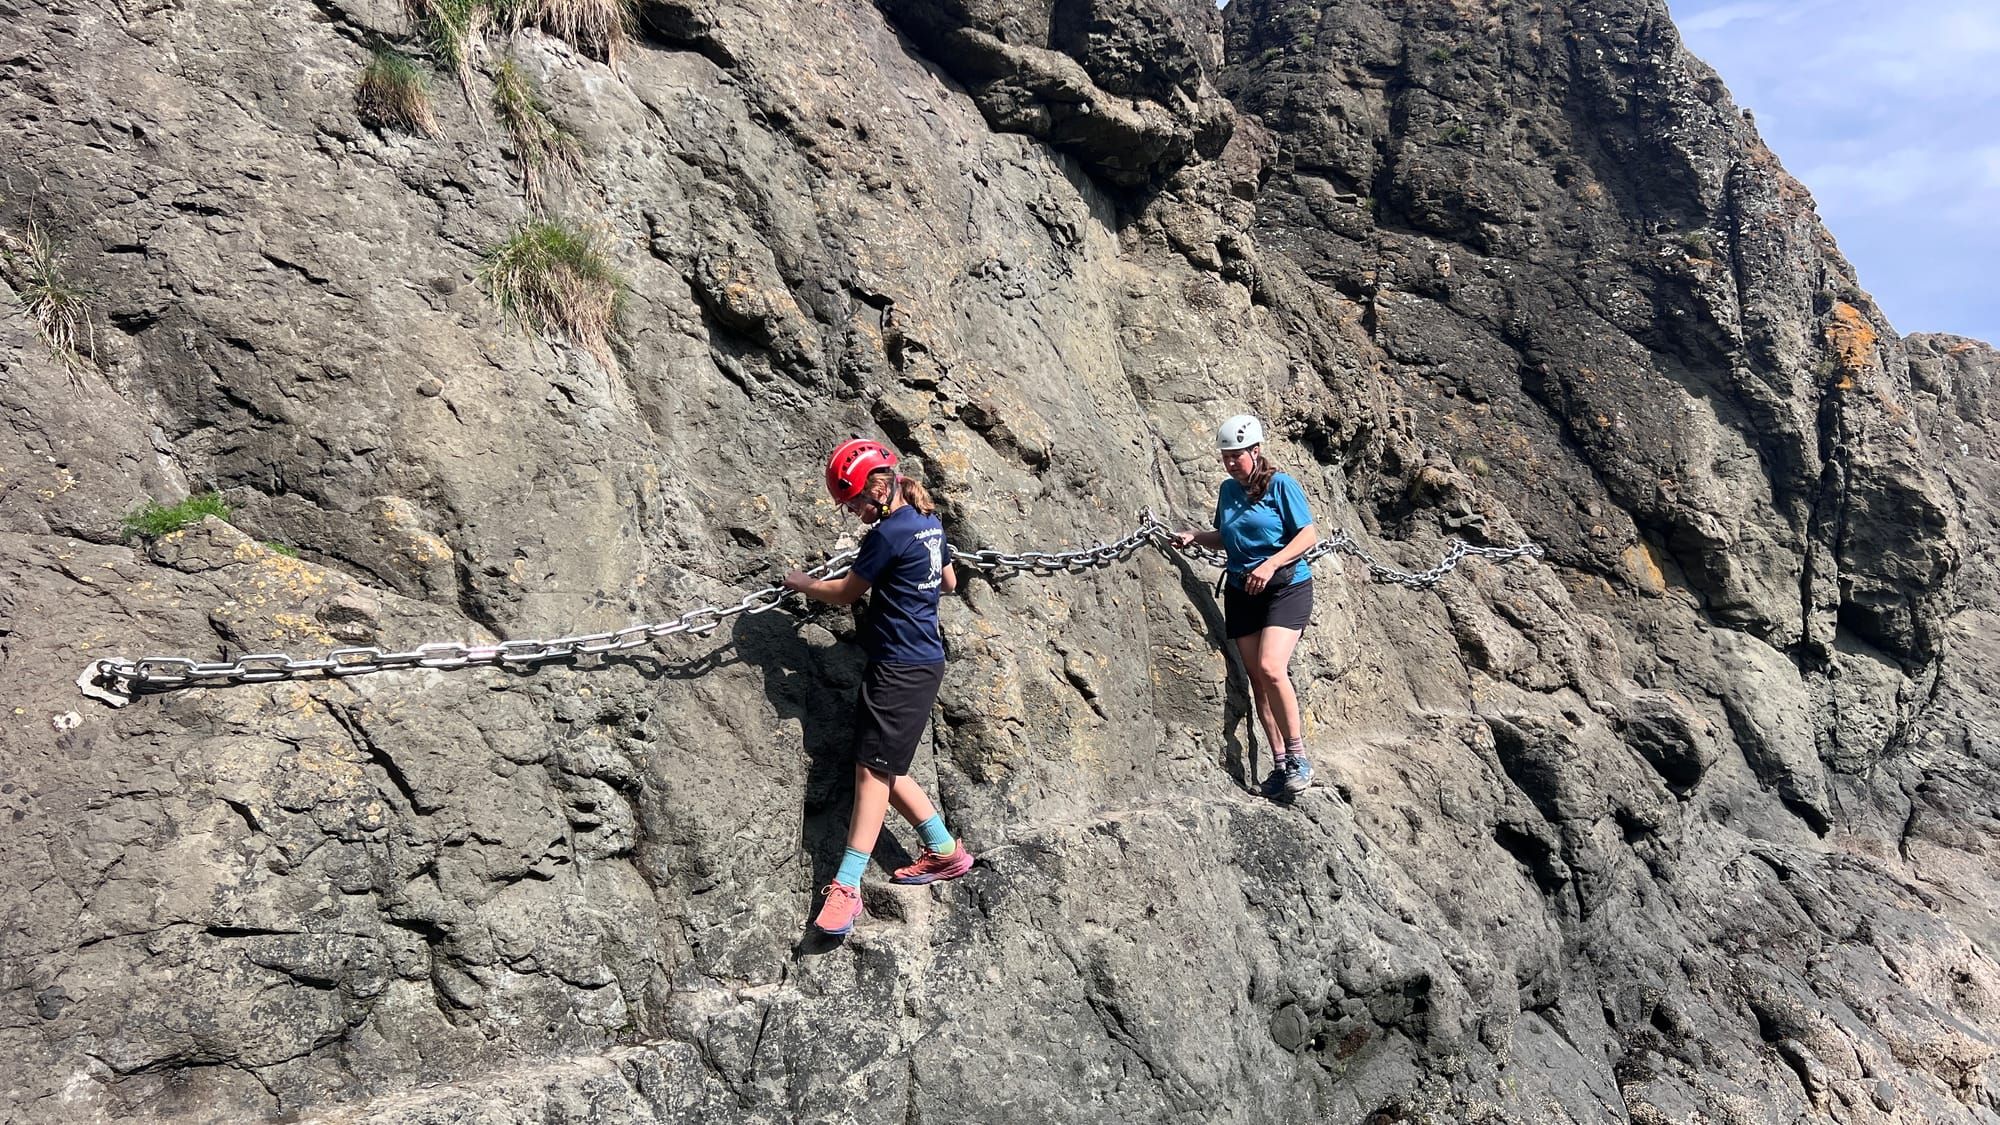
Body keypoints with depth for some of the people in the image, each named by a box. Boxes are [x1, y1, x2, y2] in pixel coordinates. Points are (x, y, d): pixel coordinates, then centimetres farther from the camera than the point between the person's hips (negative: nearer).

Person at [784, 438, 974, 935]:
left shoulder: (887, 534, -17)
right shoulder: (929, 522, 10)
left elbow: (846, 593, -5)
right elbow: (948, 582, 25)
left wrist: (803, 584, 11)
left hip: (900, 667, -9)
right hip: (923, 658, 9)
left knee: (874, 769, -9)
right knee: (885, 768, 13)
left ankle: (846, 887, -8)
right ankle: (945, 850, 19)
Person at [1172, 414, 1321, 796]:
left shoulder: (1281, 484, -8)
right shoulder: (1228, 490, 10)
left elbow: (1308, 535, -11)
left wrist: (1271, 564, -22)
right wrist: (1194, 536, 4)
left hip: (1287, 587, -6)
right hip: (1241, 592, 6)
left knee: (1270, 668, -22)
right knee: (1256, 678, 2)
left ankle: (1298, 756, -9)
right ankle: (1280, 764, 9)